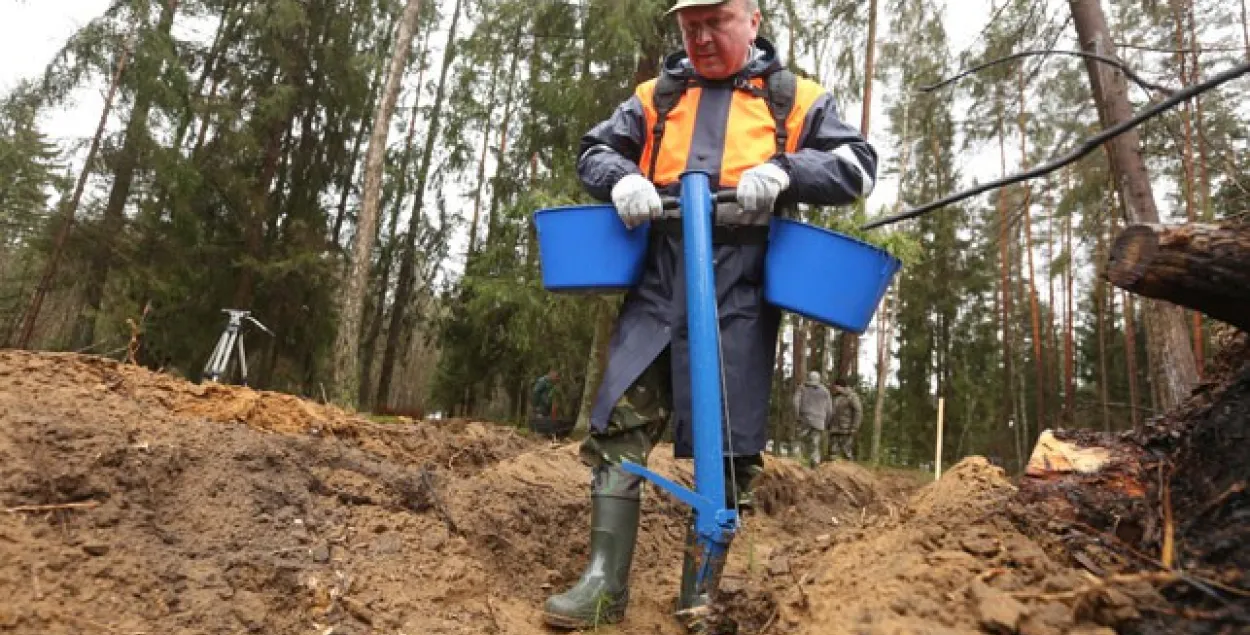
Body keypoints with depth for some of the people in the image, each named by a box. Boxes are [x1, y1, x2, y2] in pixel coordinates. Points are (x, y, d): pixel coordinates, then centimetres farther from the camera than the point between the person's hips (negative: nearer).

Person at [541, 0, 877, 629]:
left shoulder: (797, 98, 13)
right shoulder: (656, 96, 20)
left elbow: (857, 166, 8)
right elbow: (594, 150, 21)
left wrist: (783, 171, -12)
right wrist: (623, 178, -3)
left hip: (741, 288, -2)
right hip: (658, 278, 2)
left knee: (728, 443, -1)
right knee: (620, 420, -5)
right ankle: (605, 581, 5)